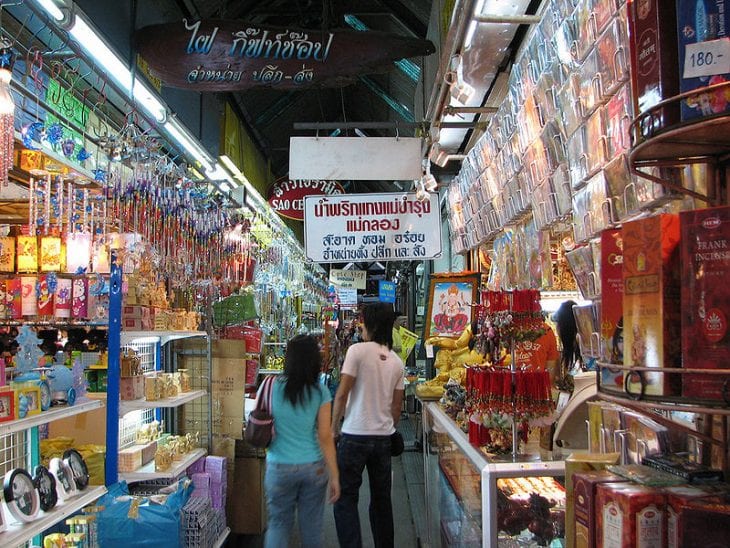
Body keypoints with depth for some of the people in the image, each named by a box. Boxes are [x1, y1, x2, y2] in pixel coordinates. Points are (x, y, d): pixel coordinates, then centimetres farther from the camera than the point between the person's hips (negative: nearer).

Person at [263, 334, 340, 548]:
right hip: (314, 468, 0)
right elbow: (325, 437, -8)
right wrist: (334, 475, -3)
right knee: (311, 526, 13)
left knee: (278, 523, 12)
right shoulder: (320, 392, -8)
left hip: (279, 467, 0)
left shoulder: (272, 387, -6)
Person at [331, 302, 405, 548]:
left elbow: (342, 393, -14)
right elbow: (397, 405, 10)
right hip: (384, 436, 6)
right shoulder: (396, 361, 6)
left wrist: (334, 427, -3)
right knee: (381, 498, 16)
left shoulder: (358, 350, -11)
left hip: (355, 435, -6)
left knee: (346, 498, 2)